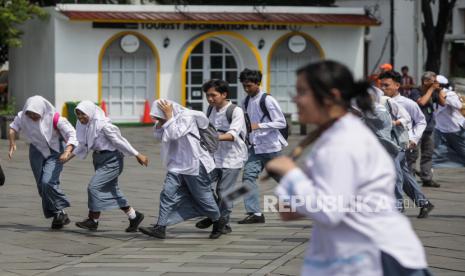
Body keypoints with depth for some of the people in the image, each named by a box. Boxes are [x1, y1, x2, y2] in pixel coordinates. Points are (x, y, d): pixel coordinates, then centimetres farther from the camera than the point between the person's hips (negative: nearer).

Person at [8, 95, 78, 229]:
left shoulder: (55, 119, -25)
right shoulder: (23, 116, -13)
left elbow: (72, 135, -25)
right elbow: (13, 128, 6)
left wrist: (67, 151, -40)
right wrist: (12, 144, -8)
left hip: (55, 152, -5)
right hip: (37, 151, 5)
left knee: (47, 182, -22)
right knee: (41, 186, 1)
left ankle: (60, 210, -6)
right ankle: (58, 215, 12)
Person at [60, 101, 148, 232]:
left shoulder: (103, 125, -23)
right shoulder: (83, 125, 1)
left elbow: (120, 141, -17)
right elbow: (83, 146, 14)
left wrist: (137, 155, -10)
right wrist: (69, 155, 2)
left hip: (112, 159, -9)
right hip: (99, 159, 9)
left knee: (94, 186, -13)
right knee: (112, 190, 13)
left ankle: (93, 220, -2)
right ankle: (134, 216, 24)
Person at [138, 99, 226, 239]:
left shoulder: (187, 116, -18)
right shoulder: (172, 120, 6)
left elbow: (175, 134, -29)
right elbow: (158, 135, 11)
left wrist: (168, 117, -23)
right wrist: (160, 122, -4)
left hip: (195, 165, -7)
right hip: (177, 166, 7)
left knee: (203, 197, 6)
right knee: (167, 194, -7)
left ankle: (219, 221, 30)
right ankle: (160, 228, -8)